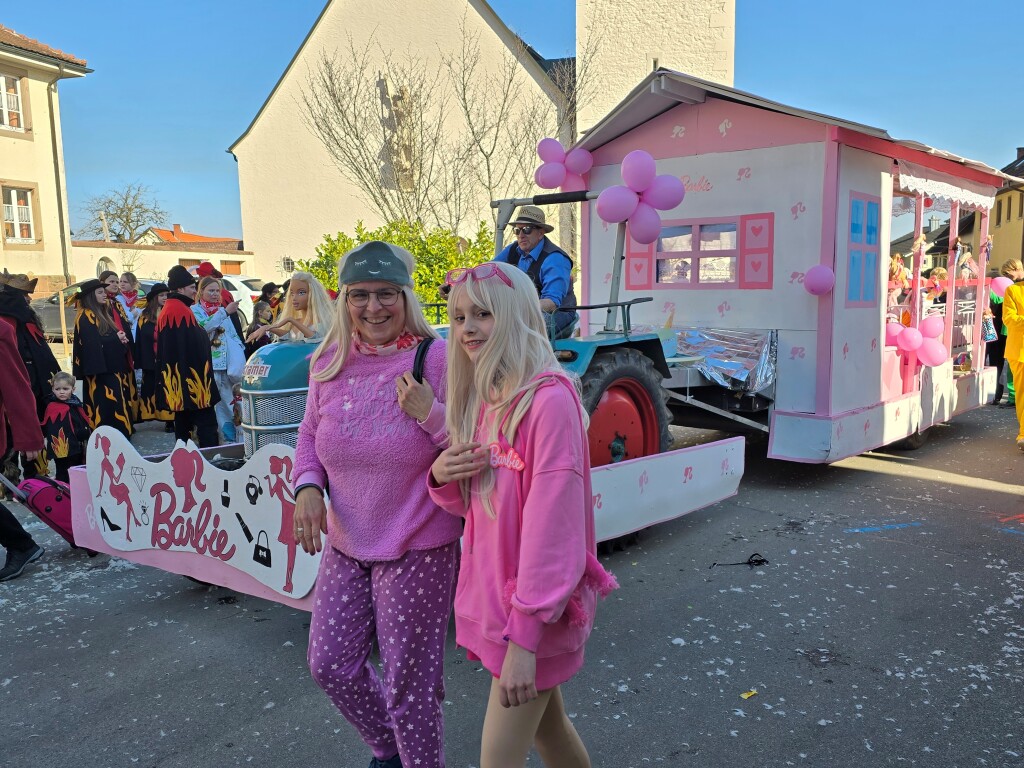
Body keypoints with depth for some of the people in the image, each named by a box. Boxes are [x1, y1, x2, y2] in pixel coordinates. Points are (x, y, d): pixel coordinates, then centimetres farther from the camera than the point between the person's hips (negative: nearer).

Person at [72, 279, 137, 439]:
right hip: (101, 369, -9)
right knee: (106, 408, -11)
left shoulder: (104, 313, 19)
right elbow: (92, 342, -20)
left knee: (118, 406, 9)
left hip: (114, 368, 9)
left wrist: (123, 338, -4)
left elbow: (123, 331, 17)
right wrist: (116, 339, -11)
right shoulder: (86, 317, -8)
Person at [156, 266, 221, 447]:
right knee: (206, 423, -10)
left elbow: (160, 346, 21)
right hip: (190, 377, -10)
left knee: (183, 422, 13)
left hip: (175, 377, 10)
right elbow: (195, 346, -21)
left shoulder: (165, 311, 16)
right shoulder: (182, 310, -15)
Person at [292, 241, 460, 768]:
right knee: (330, 665, 17)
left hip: (417, 550, -6)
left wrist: (430, 413, -27)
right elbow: (310, 434, 12)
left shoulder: (437, 359, -14)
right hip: (346, 545, 6)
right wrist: (308, 486, -6)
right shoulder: (330, 361, 0)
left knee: (408, 682, 5)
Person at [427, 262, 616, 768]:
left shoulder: (549, 398, -20)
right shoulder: (482, 399, 5)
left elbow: (551, 522, -23)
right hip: (491, 591, 8)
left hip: (534, 610, -8)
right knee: (546, 725, 24)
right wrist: (442, 476, -10)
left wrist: (524, 635, -24)